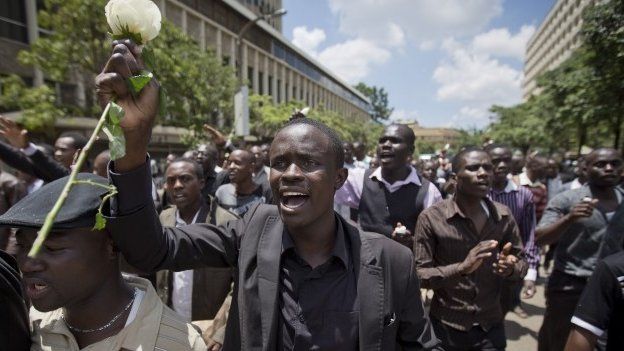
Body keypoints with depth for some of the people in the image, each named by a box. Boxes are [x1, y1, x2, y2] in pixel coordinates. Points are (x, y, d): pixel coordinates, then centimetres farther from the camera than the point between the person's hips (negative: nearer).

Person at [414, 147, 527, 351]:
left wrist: (510, 268, -16)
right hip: (446, 327, -2)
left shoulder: (504, 216, -3)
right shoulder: (431, 218, -15)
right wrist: (461, 268, -29)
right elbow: (419, 274, -14)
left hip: (491, 326, 3)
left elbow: (521, 262, 6)